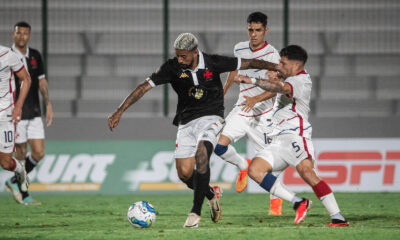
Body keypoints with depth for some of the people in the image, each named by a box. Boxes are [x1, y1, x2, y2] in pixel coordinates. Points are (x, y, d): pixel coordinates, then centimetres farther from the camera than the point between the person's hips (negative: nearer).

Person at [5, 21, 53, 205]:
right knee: (21, 155, 0)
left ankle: (14, 182, 19)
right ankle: (24, 195, 13)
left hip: (34, 114, 5)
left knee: (39, 153, -1)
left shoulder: (35, 56, 8)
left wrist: (48, 105, 10)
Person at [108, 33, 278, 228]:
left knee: (201, 153, -30)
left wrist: (277, 68, 5)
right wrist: (120, 111, -16)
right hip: (186, 122, 3)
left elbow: (247, 63, 1)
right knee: (184, 174, -5)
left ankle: (196, 212, -25)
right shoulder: (172, 68, -9)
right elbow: (144, 87, -10)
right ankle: (211, 194, 29)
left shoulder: (212, 63, -10)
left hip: (210, 118, -3)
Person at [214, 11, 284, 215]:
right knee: (220, 145, -15)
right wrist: (224, 91, 36)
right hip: (241, 110, 5)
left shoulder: (272, 54, -14)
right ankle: (243, 166, 16)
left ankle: (275, 201, 18)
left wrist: (256, 99, -37)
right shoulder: (240, 49, 4)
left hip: (262, 114, -5)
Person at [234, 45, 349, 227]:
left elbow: (281, 88, -27)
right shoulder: (293, 77, 24)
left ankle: (338, 218, -33)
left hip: (295, 135, -10)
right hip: (278, 140, 10)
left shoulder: (301, 81, -6)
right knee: (254, 169, -9)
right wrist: (276, 76, 21)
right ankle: (297, 203, -15)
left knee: (307, 171, -30)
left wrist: (252, 81, -38)